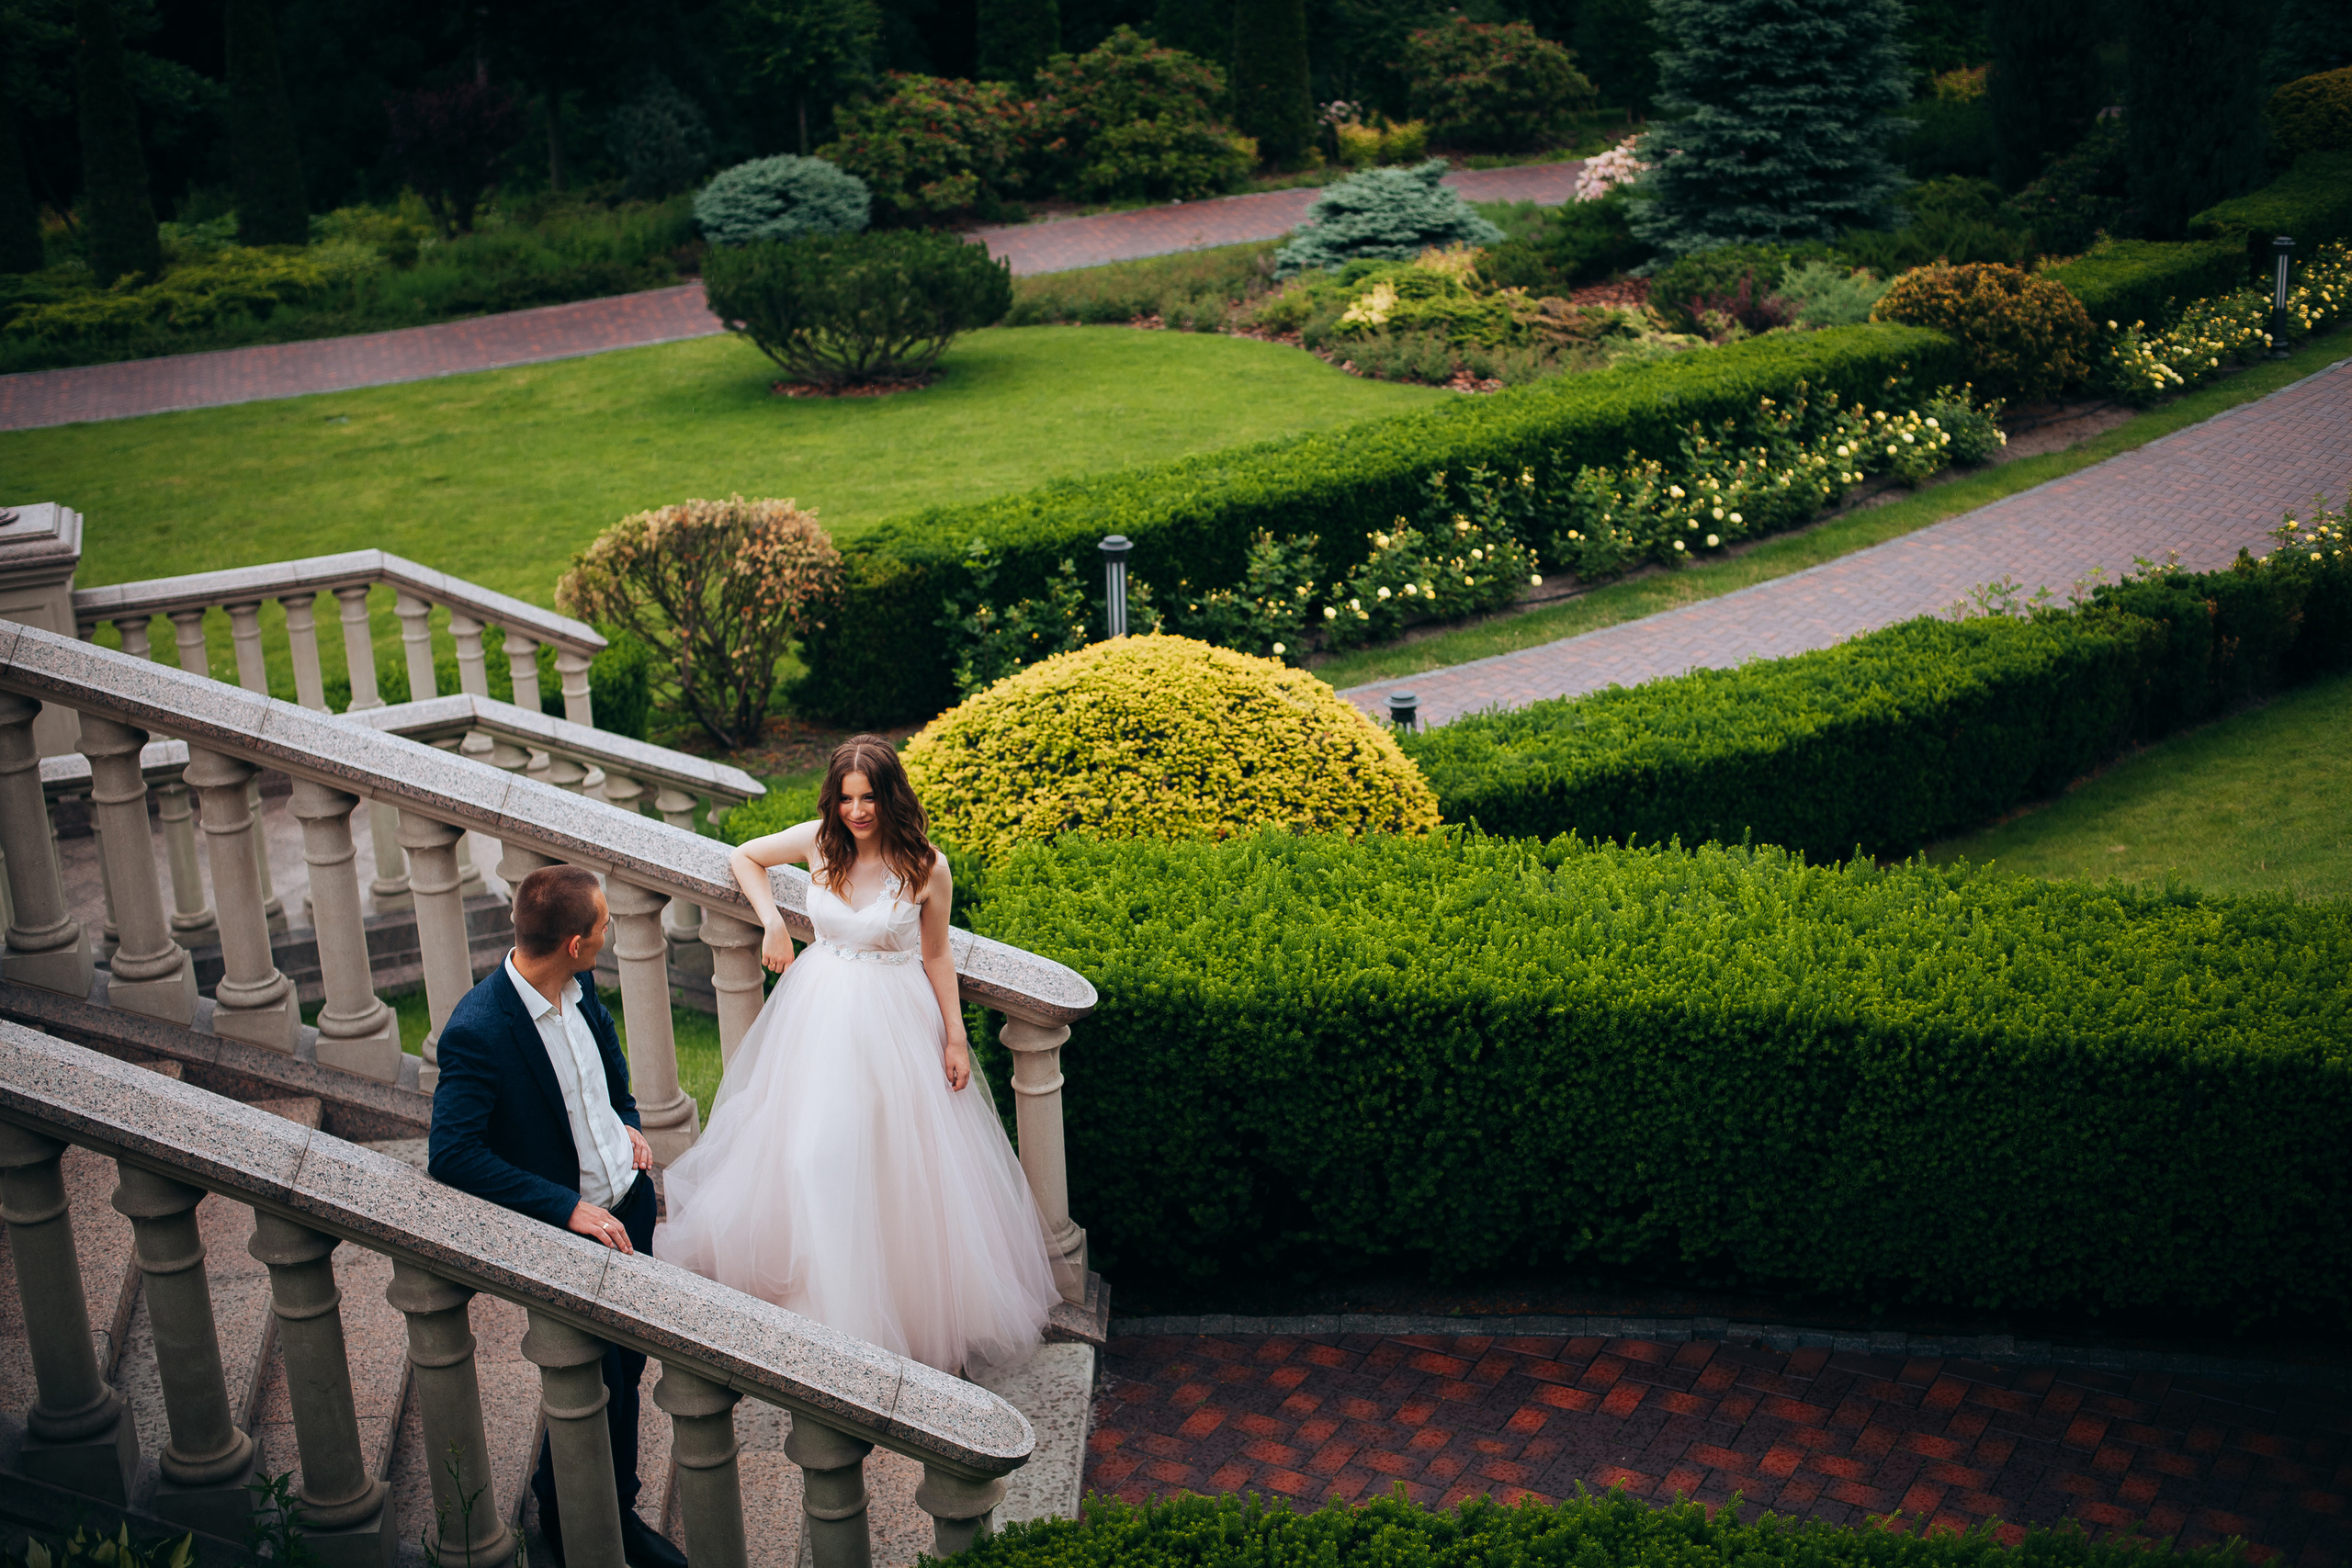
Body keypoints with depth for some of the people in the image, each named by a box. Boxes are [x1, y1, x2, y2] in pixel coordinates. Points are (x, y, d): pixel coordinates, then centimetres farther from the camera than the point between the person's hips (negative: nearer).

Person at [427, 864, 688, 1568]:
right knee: (595, 1391, 5)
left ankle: (616, 1508, 40)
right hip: (563, 1233, -7)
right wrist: (568, 1208, -29)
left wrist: (628, 1122, 4)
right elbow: (452, 1154, -29)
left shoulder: (580, 985, -5)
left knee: (626, 1370, 20)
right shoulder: (477, 1032, -28)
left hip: (628, 1202, 7)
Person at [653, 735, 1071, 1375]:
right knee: (811, 1150, 9)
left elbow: (936, 956, -2)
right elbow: (745, 856, 12)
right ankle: (823, 1286, 29)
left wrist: (955, 1039, -2)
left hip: (894, 1019, -3)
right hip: (819, 1011, 3)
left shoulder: (926, 866, -13)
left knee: (896, 1159, 4)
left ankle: (912, 1297, 22)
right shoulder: (818, 841, -7)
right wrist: (772, 921, -1)